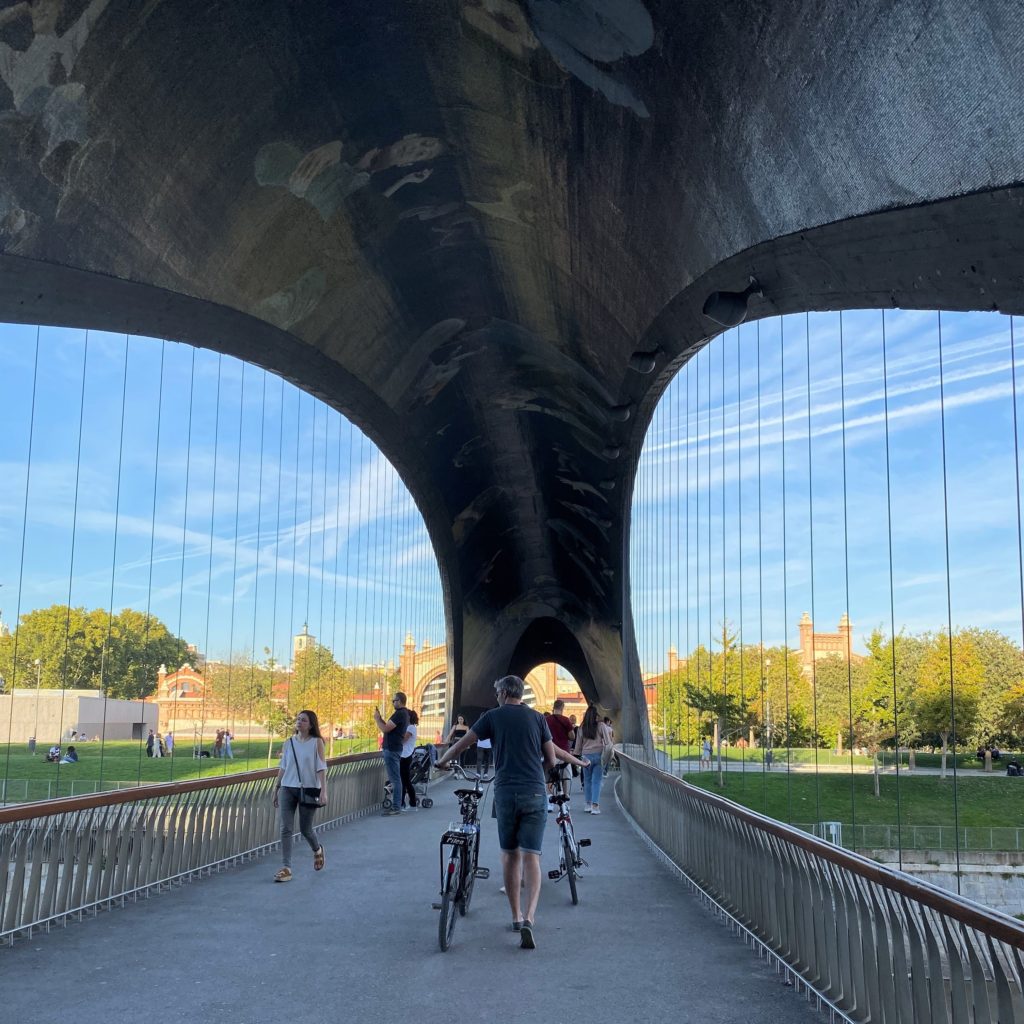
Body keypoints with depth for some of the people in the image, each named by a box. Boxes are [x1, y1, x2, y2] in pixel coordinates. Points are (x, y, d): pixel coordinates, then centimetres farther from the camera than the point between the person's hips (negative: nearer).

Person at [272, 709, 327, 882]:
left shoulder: (317, 742, -3)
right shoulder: (289, 742, 6)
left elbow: (321, 768, -7)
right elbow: (283, 767, 12)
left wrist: (324, 790, -15)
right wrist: (276, 789, 13)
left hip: (308, 790, -3)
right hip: (287, 789, 3)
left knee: (305, 829, 6)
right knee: (286, 829, -5)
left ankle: (317, 850, 37)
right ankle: (286, 868, -2)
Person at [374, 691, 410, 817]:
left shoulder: (399, 714, -17)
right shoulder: (404, 713, 17)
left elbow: (385, 729, -20)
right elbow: (388, 727, 18)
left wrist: (377, 719, -5)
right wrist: (380, 718, 11)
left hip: (391, 749, -11)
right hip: (395, 748, 11)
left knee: (394, 779, -8)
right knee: (395, 778, 13)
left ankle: (396, 807, -7)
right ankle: (396, 805, 18)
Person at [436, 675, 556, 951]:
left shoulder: (493, 716, 4)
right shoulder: (537, 718, 10)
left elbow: (461, 744, 8)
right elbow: (551, 761, 11)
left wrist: (441, 761, 26)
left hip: (505, 792, -1)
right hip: (535, 793, 1)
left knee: (510, 855, 14)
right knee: (531, 857, -2)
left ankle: (516, 916, 19)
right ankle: (528, 919, -19)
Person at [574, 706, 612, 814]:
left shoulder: (582, 728, 2)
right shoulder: (601, 726, -5)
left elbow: (578, 744, 9)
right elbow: (607, 742, -3)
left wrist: (578, 755, 20)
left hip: (586, 756, 2)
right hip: (599, 755, -2)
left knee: (587, 781, 13)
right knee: (597, 781, 0)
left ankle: (587, 804, 17)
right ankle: (595, 806, -4)